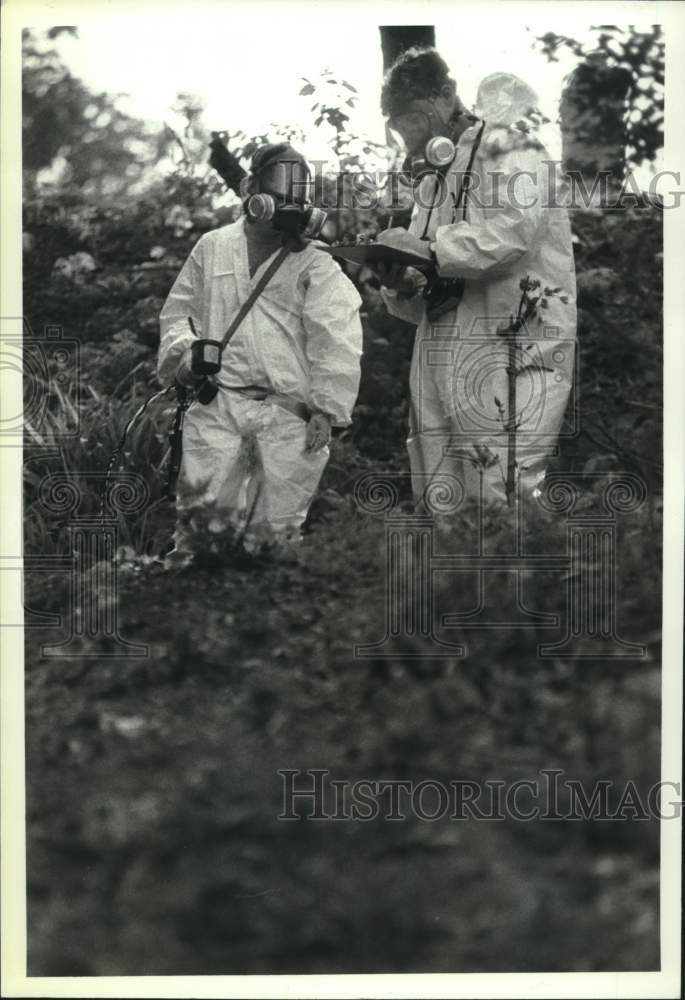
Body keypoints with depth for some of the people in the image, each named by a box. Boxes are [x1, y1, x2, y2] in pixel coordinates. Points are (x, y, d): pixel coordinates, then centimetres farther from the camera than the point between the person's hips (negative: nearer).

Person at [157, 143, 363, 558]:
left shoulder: (315, 264, 4)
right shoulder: (212, 248, 13)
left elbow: (335, 337, -3)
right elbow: (178, 309, 22)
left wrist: (327, 408, -11)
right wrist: (183, 348, 1)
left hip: (290, 412, -1)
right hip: (218, 400, 1)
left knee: (277, 524, 1)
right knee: (204, 508, -10)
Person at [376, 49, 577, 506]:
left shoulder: (505, 143, 1)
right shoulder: (433, 180, 23)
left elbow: (515, 232, -19)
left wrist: (428, 249, -13)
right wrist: (401, 285, 2)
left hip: (510, 355, -8)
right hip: (441, 368, 8)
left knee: (498, 498, -14)